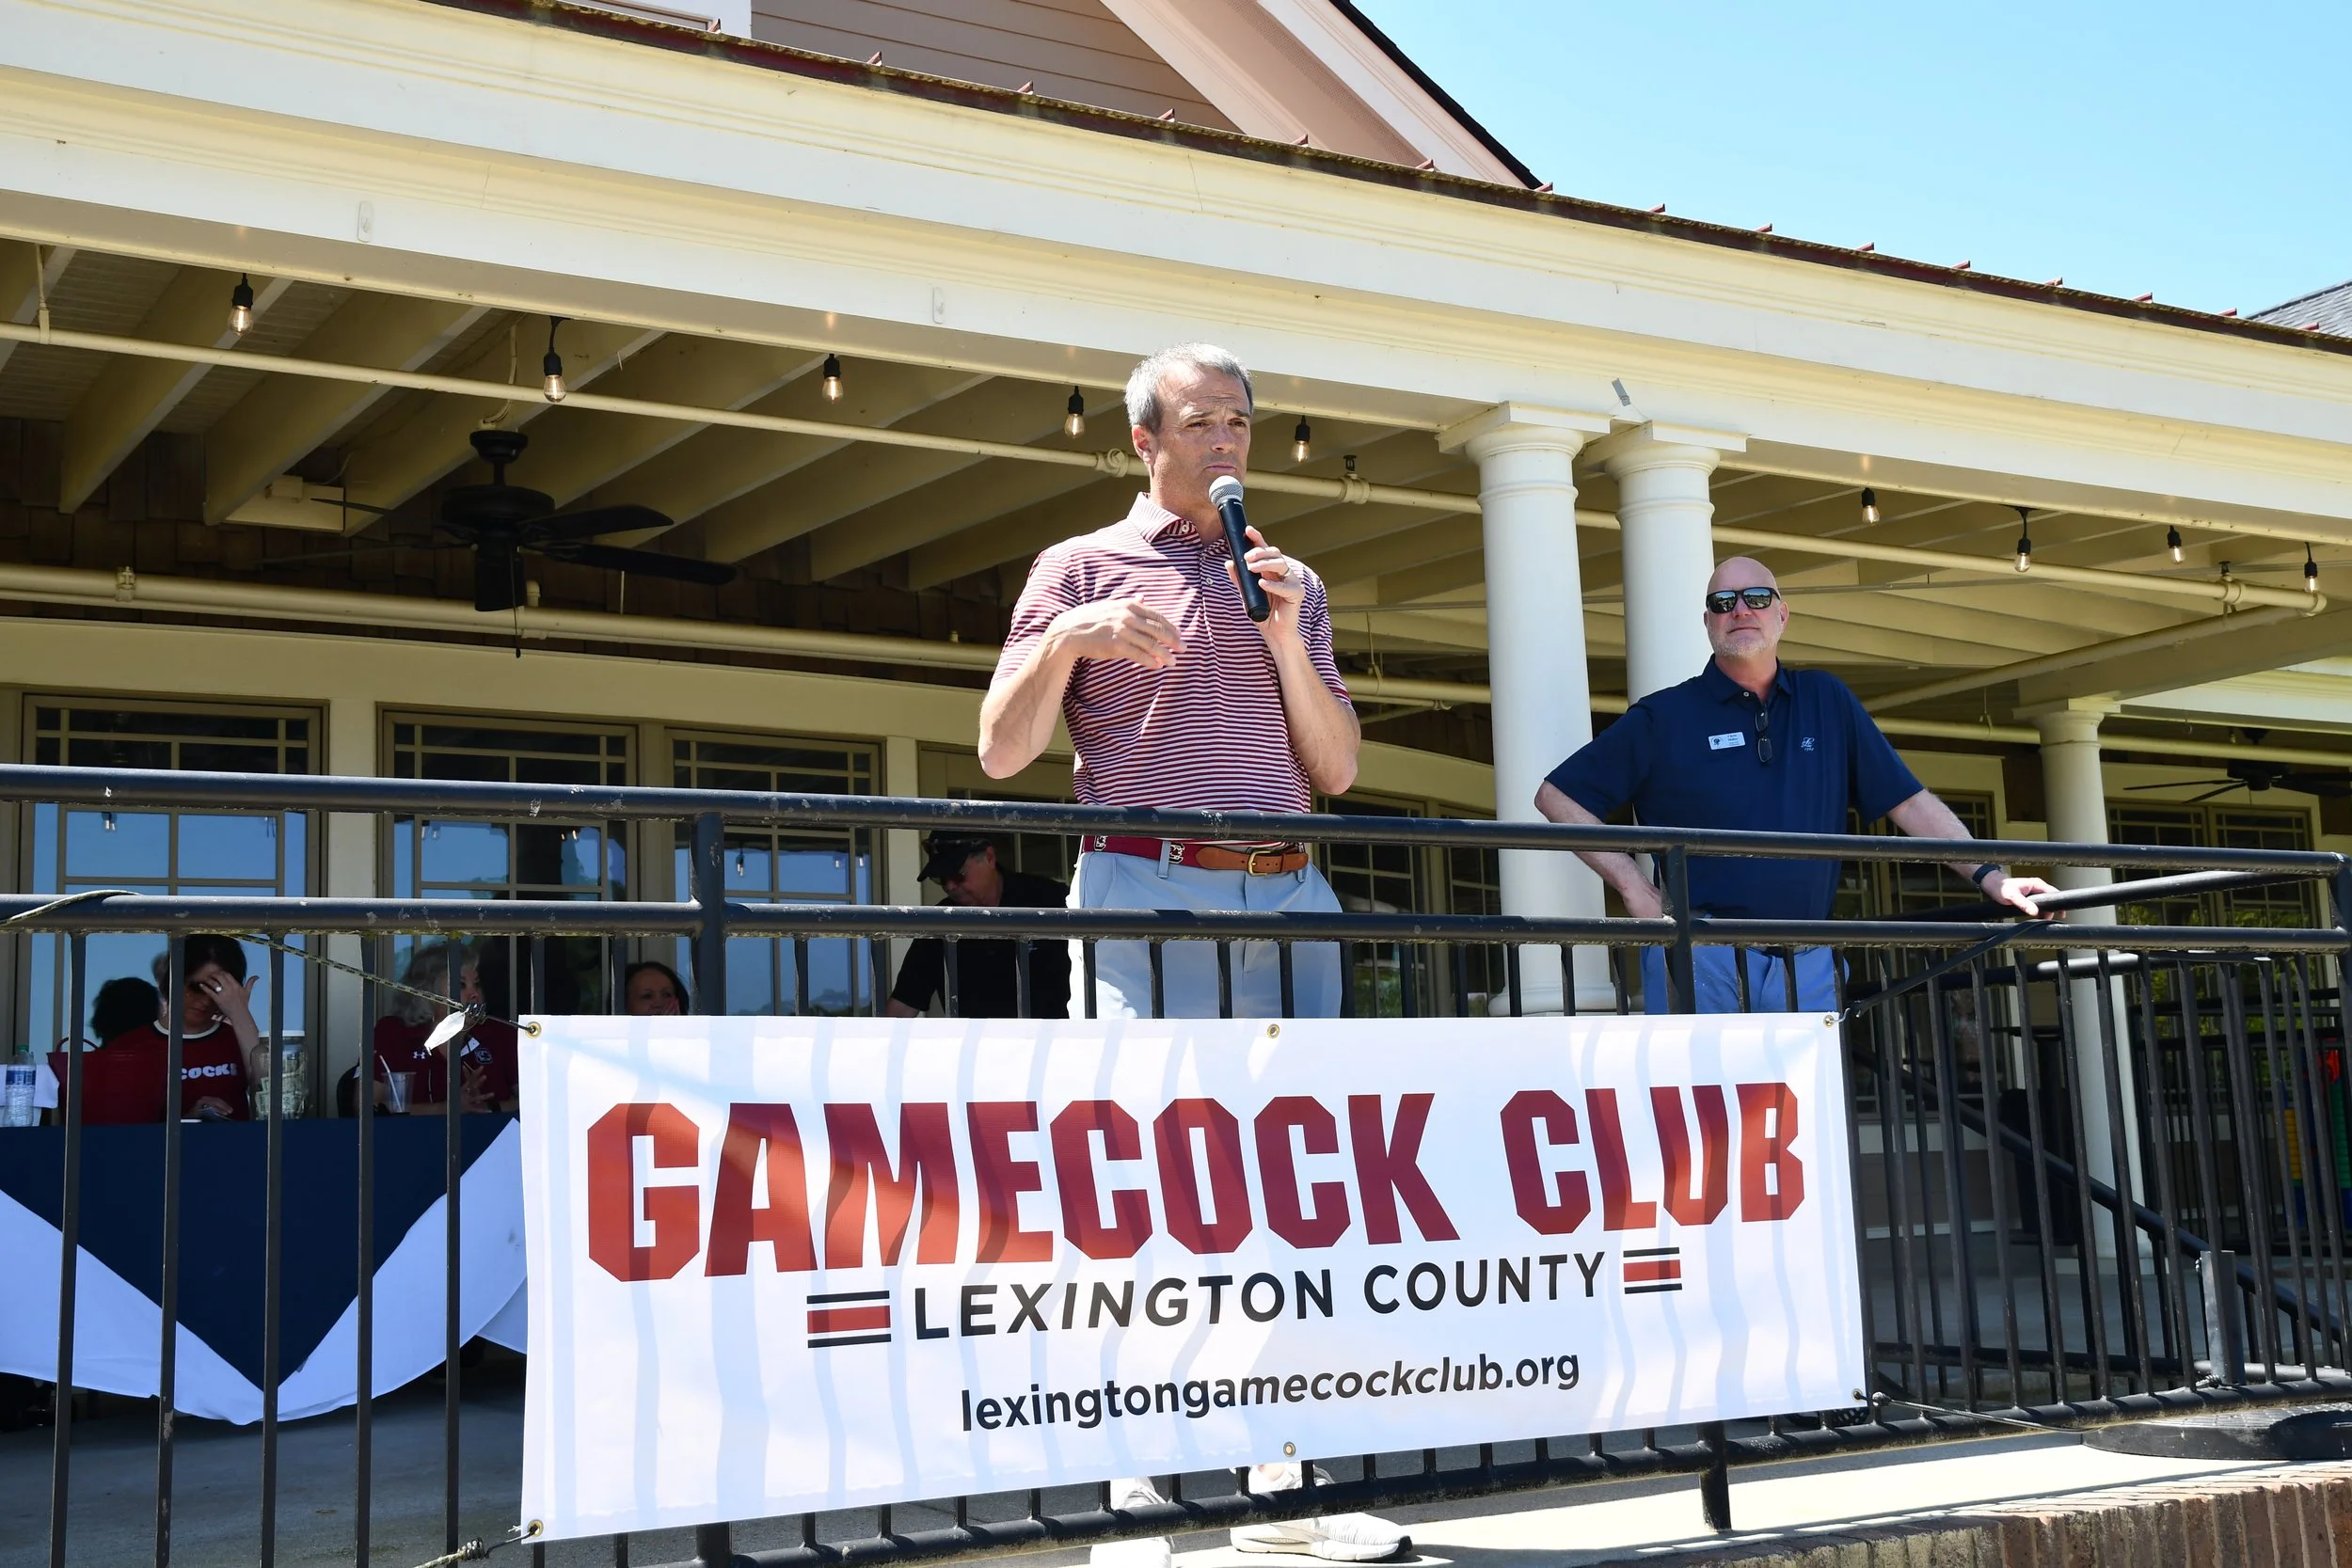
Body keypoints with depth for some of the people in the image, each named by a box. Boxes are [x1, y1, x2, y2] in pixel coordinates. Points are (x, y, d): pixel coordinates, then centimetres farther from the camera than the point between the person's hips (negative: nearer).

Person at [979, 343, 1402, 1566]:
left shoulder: (1290, 583, 20)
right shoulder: (1082, 568, 9)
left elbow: (1337, 769, 13)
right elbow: (1001, 753, 2)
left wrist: (1285, 637, 0)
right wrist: (1067, 639, -13)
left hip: (1288, 900, 4)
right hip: (1148, 898, -4)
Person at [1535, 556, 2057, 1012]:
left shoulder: (1827, 701, 14)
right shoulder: (1663, 718, 4)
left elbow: (1909, 801, 12)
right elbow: (1557, 796, 3)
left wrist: (1990, 877, 1)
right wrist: (1636, 889, -5)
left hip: (1807, 966, 3)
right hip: (1700, 960, -3)